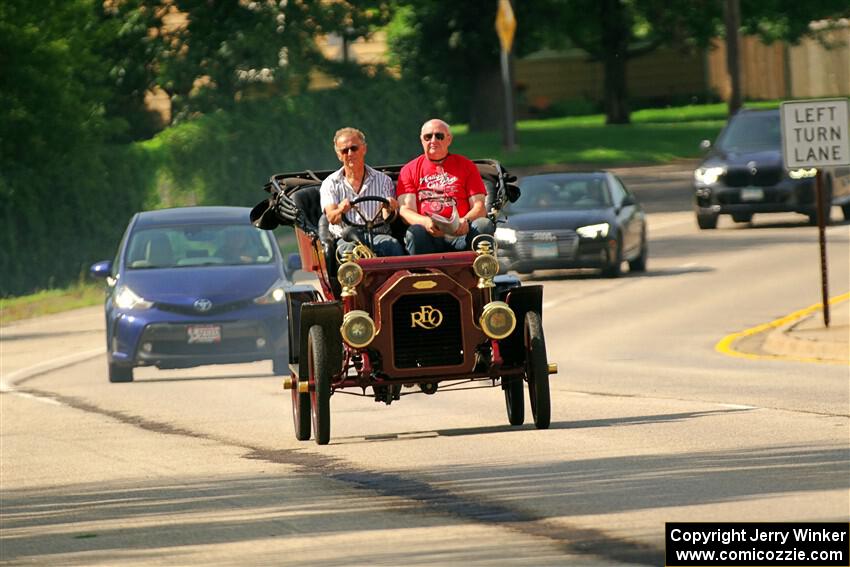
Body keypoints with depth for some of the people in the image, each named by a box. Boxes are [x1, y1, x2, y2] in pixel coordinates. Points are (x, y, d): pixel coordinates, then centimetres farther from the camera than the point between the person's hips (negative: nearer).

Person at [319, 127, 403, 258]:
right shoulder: (331, 183, 14)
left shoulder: (383, 180, 16)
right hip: (346, 238, -1)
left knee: (392, 245, -33)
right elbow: (331, 218, -2)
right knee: (349, 249, -36)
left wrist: (389, 209, -24)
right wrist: (341, 210, -28)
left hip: (377, 234, 1)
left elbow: (386, 217, 3)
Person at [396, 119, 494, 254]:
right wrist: (426, 222, -17)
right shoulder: (409, 170, 19)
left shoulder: (466, 166, 20)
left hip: (460, 233, 1)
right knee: (415, 232, -35)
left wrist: (465, 221, -14)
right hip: (428, 235, -1)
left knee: (484, 225, -29)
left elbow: (479, 207, 10)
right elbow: (405, 210, 7)